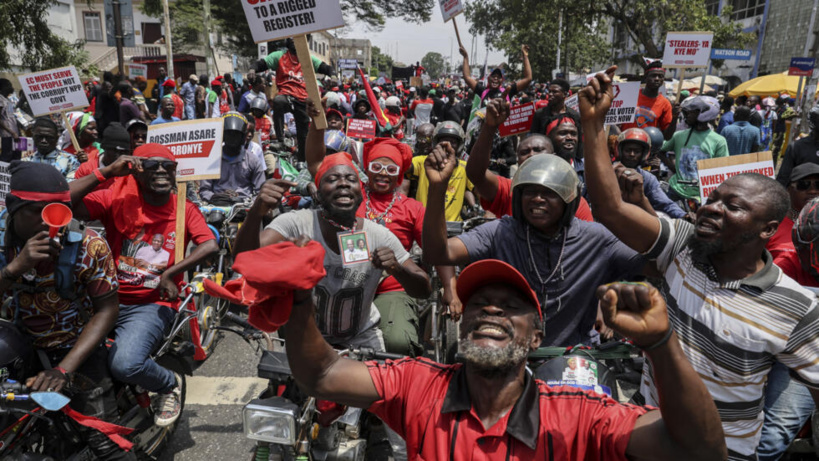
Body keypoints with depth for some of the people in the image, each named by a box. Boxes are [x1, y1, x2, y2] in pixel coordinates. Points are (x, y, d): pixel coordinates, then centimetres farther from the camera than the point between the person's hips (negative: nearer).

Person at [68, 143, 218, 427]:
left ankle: (169, 385, 8)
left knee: (125, 364, -27)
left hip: (153, 305, -2)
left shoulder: (185, 210, 2)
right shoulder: (118, 199, 1)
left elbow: (210, 246, -14)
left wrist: (170, 273, -20)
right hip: (108, 299, 2)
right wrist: (107, 172, -16)